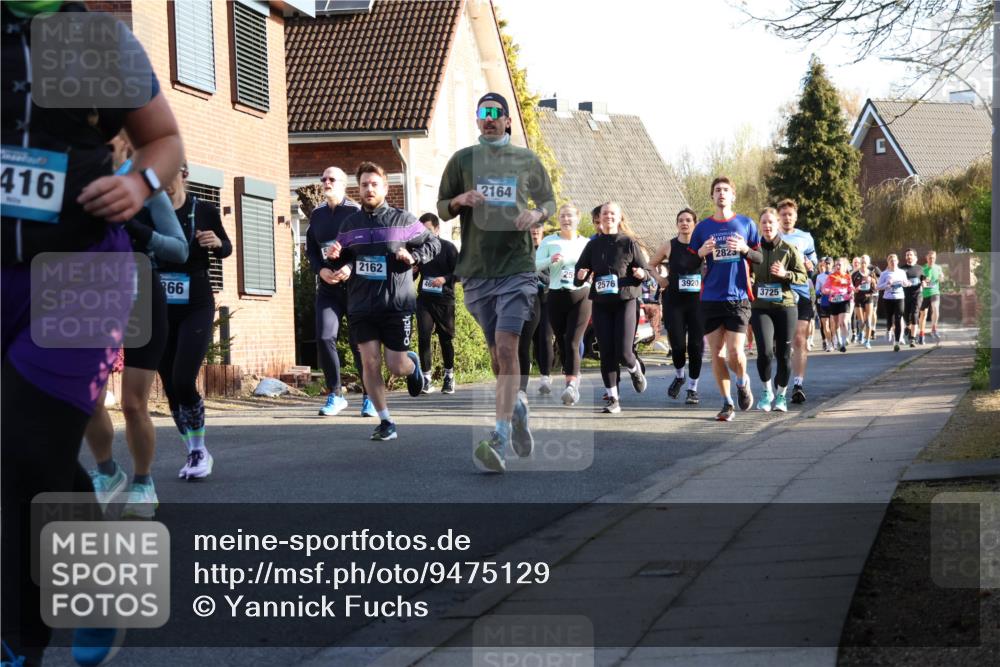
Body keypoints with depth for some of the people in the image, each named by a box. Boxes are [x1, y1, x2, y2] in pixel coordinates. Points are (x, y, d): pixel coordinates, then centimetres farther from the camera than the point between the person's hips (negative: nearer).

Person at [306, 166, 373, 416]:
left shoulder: (356, 212, -3)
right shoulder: (317, 215, 12)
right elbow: (310, 249, 14)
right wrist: (320, 269, -5)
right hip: (327, 287, 3)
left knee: (360, 342, 0)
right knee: (324, 337, -11)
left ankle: (369, 397, 12)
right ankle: (335, 395, 1)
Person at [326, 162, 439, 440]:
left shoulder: (402, 219, 0)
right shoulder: (350, 223, 9)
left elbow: (433, 244, 8)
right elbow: (343, 260, 19)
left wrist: (413, 257, -11)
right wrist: (336, 257, -4)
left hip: (397, 304, -2)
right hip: (361, 306, 3)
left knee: (396, 367, 0)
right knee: (370, 363, -4)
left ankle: (413, 364, 38)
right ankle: (385, 422, 7)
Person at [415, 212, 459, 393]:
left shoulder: (448, 247, -2)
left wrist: (445, 279, -21)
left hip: (444, 299, -2)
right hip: (424, 298, 2)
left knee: (446, 338, 6)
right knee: (423, 337, -8)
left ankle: (449, 376, 21)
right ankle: (426, 377, -4)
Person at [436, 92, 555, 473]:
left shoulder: (527, 161, 8)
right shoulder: (462, 160, 9)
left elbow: (549, 201, 16)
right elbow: (442, 209, 13)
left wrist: (537, 215, -7)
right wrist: (459, 201, -10)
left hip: (517, 268, -2)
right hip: (476, 270, 2)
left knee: (506, 348, -16)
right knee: (497, 354, 8)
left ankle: (499, 441, -21)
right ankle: (516, 405, 37)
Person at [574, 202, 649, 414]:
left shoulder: (629, 243, 2)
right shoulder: (593, 245, 9)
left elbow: (645, 272, 5)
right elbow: (580, 271, 12)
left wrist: (641, 274, -17)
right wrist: (581, 276, -11)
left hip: (625, 302, -3)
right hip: (600, 304, 3)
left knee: (623, 352, -10)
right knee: (606, 353, -1)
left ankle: (635, 370, 26)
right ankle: (612, 398, 7)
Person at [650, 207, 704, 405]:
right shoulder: (669, 246, 4)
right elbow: (649, 266, 15)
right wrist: (659, 279, 1)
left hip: (697, 300, 0)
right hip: (674, 301, 0)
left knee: (696, 346, -2)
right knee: (678, 345, -4)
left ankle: (693, 388, 12)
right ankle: (679, 376, 26)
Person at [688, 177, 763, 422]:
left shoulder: (746, 224, 6)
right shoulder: (702, 227, 8)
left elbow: (761, 259, 7)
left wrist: (745, 249, -12)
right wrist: (701, 253, -11)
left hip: (738, 298, -2)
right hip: (711, 299, 2)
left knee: (735, 352, -10)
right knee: (716, 353, 3)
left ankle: (742, 382, 23)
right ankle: (727, 403, 14)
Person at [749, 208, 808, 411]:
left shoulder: (789, 249, 1)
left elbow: (803, 276, 2)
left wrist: (785, 274, -14)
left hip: (786, 305, 0)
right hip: (760, 308, 0)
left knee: (784, 355, 2)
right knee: (765, 352, -16)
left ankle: (781, 394, 24)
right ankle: (767, 391, 8)